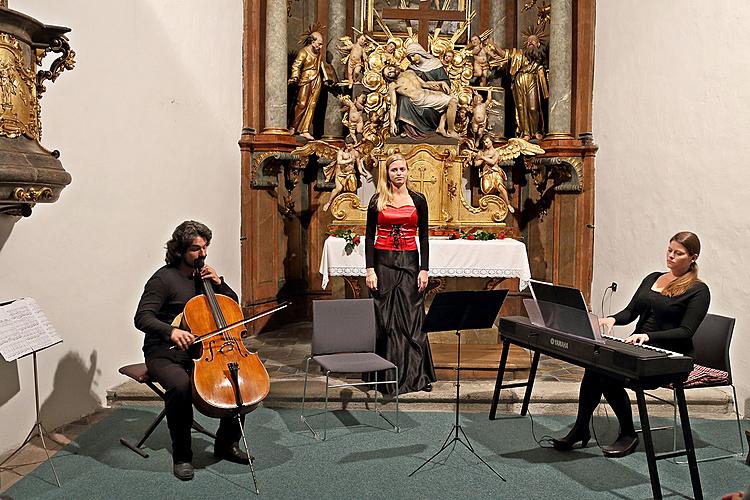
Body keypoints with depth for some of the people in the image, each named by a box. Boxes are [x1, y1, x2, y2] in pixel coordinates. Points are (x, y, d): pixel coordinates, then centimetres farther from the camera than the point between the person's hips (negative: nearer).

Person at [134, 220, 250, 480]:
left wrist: (218, 283, -2)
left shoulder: (203, 275, 13)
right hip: (165, 354, -6)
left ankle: (227, 443, 4)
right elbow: (142, 318, -18)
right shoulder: (163, 279, -8)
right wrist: (171, 331, -37)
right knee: (180, 385, -37)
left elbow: (233, 304, 17)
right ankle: (181, 456, -15)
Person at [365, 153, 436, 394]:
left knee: (412, 318, 1)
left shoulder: (418, 200, 6)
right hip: (383, 261, 0)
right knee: (385, 318, 2)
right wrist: (370, 269, -7)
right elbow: (369, 236, 2)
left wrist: (424, 270, -2)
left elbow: (423, 237, 5)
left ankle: (417, 374, 9)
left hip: (409, 262, 0)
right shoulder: (378, 200, 4)